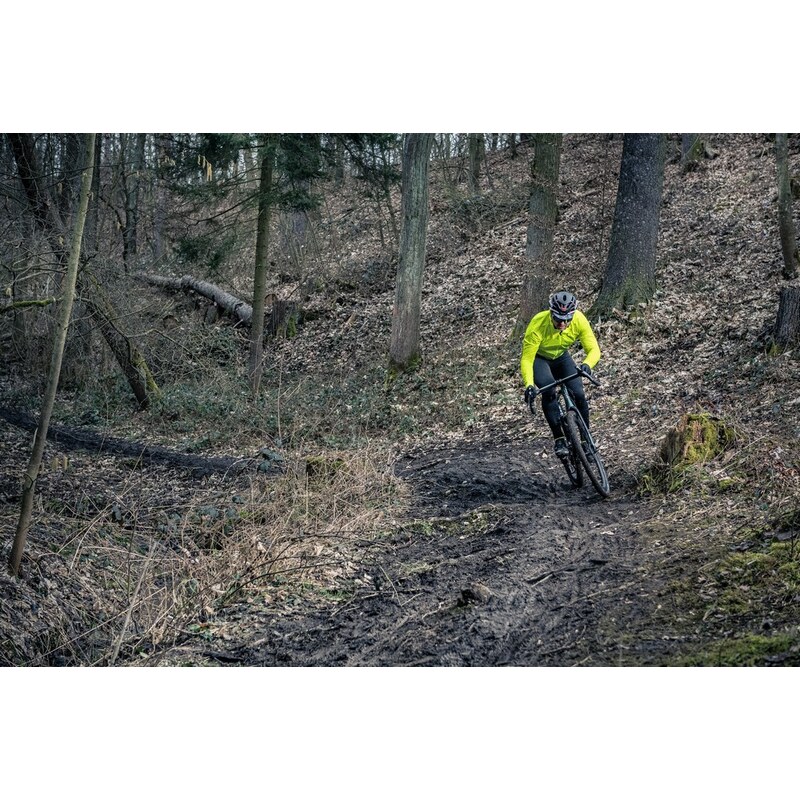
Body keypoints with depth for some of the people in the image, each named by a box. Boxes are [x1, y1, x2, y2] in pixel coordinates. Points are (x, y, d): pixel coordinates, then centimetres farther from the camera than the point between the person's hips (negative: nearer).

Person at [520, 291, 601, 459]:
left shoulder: (579, 320, -28)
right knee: (548, 389, -31)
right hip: (538, 358, -3)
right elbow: (526, 359, -33)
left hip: (561, 357, 3)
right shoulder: (537, 325, -36)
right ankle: (559, 438, -23)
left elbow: (593, 349, -28)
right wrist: (529, 385, -48)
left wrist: (587, 364, -51)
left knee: (579, 395, -15)